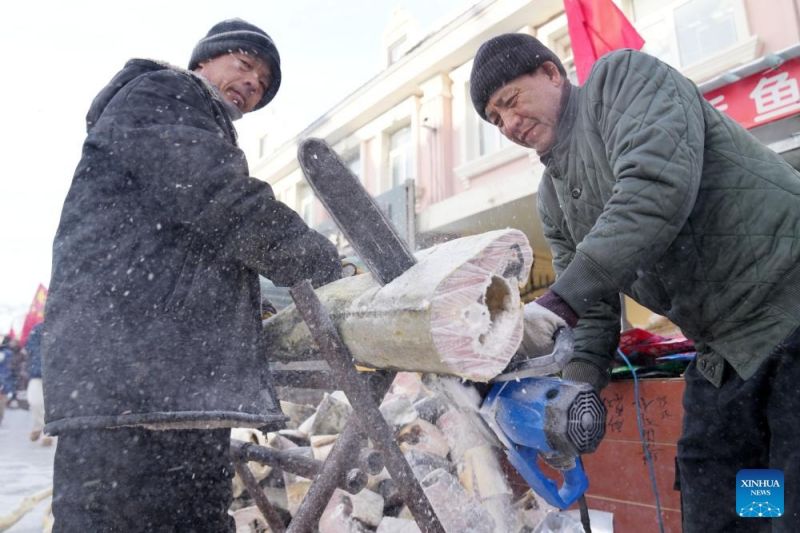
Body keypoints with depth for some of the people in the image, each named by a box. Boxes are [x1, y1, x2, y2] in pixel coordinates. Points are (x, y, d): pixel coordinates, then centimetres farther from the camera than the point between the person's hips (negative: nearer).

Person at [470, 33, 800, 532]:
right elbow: (595, 311, 11)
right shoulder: (553, 199, 13)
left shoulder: (623, 76, -5)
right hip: (723, 355, 7)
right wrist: (579, 383, -7)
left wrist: (562, 297, -28)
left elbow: (659, 184, -25)